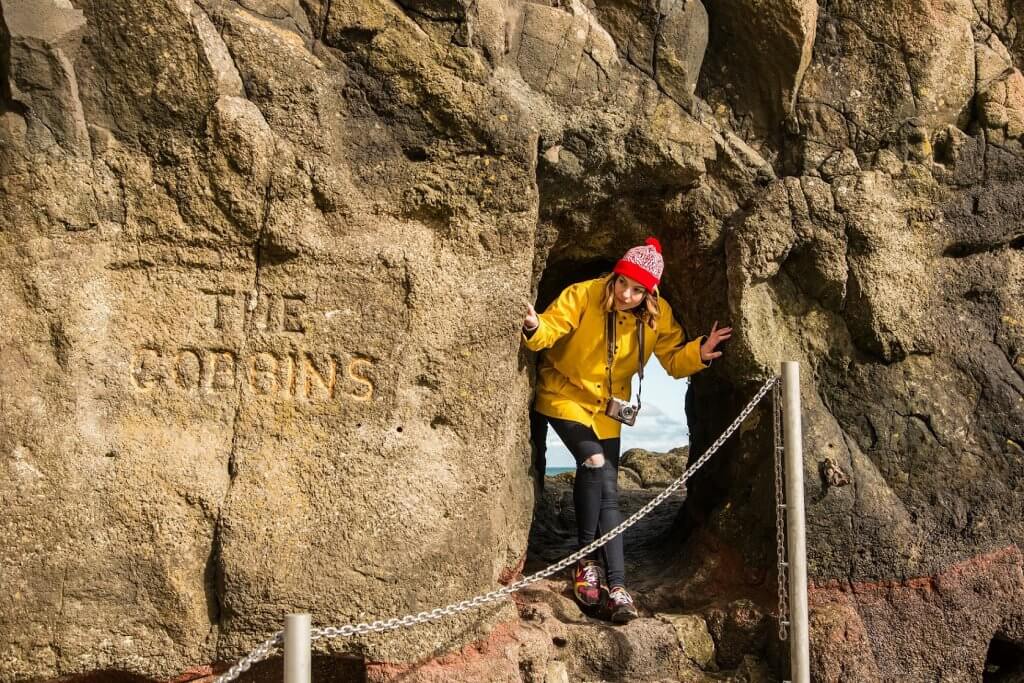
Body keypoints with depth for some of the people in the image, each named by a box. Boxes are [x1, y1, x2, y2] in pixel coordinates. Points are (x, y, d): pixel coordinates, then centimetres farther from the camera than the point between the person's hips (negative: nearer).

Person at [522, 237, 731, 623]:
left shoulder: (658, 316, -11)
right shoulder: (583, 296, -23)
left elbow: (673, 361, -4)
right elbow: (552, 326, -29)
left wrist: (698, 353, -24)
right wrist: (535, 329, -51)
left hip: (606, 408, 4)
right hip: (563, 394, -4)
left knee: (605, 490, 2)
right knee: (595, 463, -25)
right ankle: (615, 583, -17)